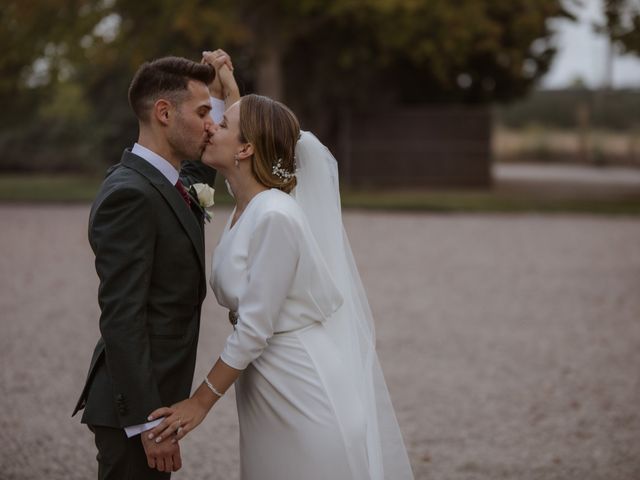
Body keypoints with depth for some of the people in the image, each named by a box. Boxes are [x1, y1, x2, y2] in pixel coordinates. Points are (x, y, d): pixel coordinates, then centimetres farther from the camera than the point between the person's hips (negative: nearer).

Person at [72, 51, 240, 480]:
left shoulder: (162, 181, 9)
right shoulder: (129, 194, -19)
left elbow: (199, 175, 35)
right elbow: (121, 319, -23)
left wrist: (218, 93, 24)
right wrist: (147, 421, -24)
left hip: (155, 396, 9)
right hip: (134, 408, -9)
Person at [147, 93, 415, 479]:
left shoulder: (275, 217, -22)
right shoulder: (246, 208, 3)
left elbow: (253, 330, -21)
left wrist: (201, 401, -14)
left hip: (309, 388, -9)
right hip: (269, 387, 9)